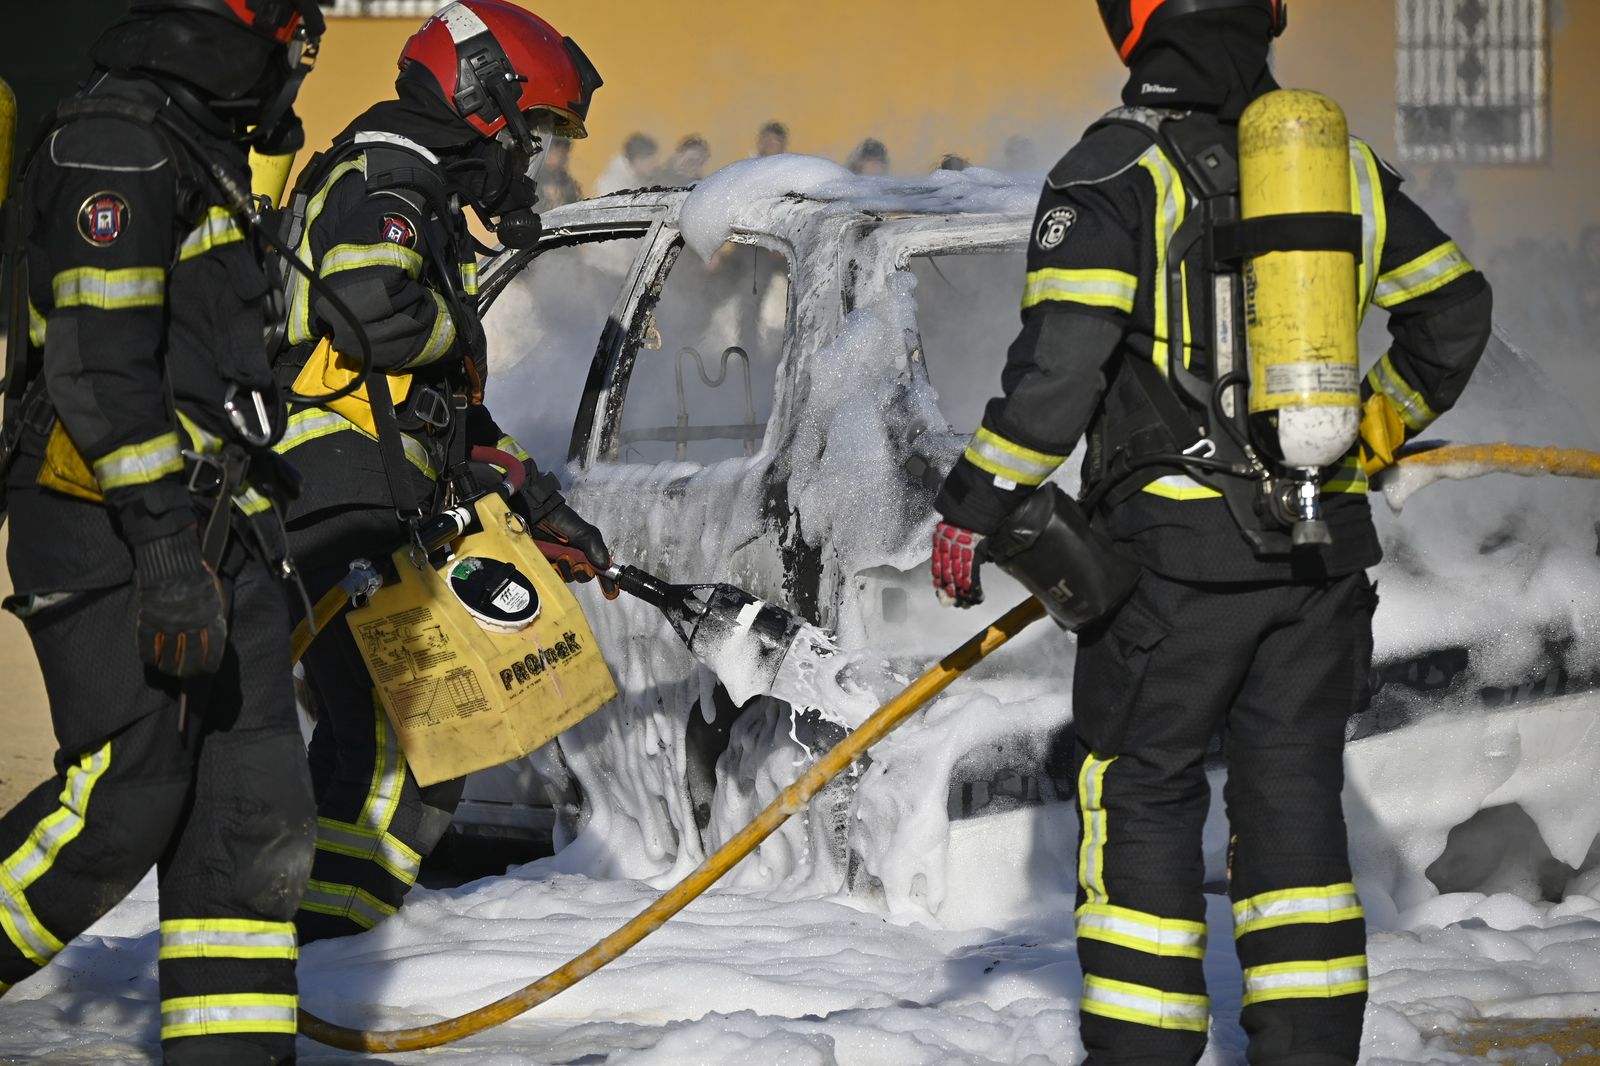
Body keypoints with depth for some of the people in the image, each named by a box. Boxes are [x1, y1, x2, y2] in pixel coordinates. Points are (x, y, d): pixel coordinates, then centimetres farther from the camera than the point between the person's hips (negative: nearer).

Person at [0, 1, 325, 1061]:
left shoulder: (201, 148, 19)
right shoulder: (117, 140, -13)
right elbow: (99, 366, -20)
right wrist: (167, 551, -24)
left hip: (216, 526, 9)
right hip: (110, 528, -9)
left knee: (252, 801, 2)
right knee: (128, 795, -14)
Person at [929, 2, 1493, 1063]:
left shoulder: (1117, 169, -9)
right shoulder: (1347, 162, 9)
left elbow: (1058, 367, -17)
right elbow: (1454, 309, 17)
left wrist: (975, 509, -8)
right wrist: (1377, 427, 32)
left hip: (1178, 547, -5)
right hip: (1326, 545, 5)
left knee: (1143, 797, 6)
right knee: (1295, 797, 11)